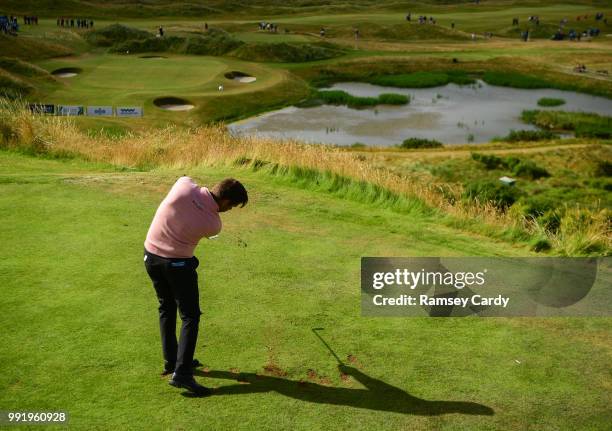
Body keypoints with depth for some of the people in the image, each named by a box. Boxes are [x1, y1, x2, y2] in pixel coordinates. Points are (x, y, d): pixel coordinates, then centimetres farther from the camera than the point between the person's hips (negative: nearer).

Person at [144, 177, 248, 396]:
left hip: (151, 254, 6)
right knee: (190, 316, 2)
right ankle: (181, 373, -5)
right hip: (178, 263, -6)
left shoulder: (184, 184, -16)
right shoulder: (213, 224, -19)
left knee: (166, 308, 20)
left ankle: (171, 361, 31)